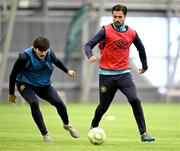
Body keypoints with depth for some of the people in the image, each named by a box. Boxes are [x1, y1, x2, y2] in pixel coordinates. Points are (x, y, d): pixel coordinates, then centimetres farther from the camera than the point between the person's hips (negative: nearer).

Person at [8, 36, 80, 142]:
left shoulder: (49, 53, -15)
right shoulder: (25, 57, -28)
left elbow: (56, 61, 12)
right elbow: (13, 75, -16)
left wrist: (67, 71, 25)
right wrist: (11, 93, -9)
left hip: (44, 84, 4)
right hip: (26, 84, -4)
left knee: (59, 103, -6)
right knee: (34, 103, -31)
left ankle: (67, 125, 28)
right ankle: (45, 134, -17)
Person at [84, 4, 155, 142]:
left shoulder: (132, 33, 6)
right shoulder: (106, 31, -4)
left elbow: (141, 49, 24)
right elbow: (89, 45, -9)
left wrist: (145, 66, 34)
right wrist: (90, 55, -30)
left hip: (124, 74, 1)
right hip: (106, 74, -1)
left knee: (135, 100, -18)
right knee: (103, 106, 8)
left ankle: (144, 133, -14)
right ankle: (93, 128, 38)